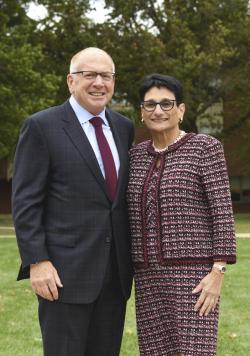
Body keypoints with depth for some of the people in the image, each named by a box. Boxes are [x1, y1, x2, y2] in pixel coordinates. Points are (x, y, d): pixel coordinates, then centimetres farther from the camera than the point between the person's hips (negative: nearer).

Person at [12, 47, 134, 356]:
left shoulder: (123, 128, 12)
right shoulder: (41, 127, -5)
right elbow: (25, 201, -8)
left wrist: (131, 259, 16)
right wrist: (36, 261, -15)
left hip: (115, 272, 6)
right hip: (66, 271, -6)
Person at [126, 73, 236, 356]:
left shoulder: (205, 147, -6)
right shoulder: (137, 155, 11)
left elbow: (222, 211, -10)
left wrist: (218, 273, -16)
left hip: (194, 273, -6)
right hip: (149, 275, 6)